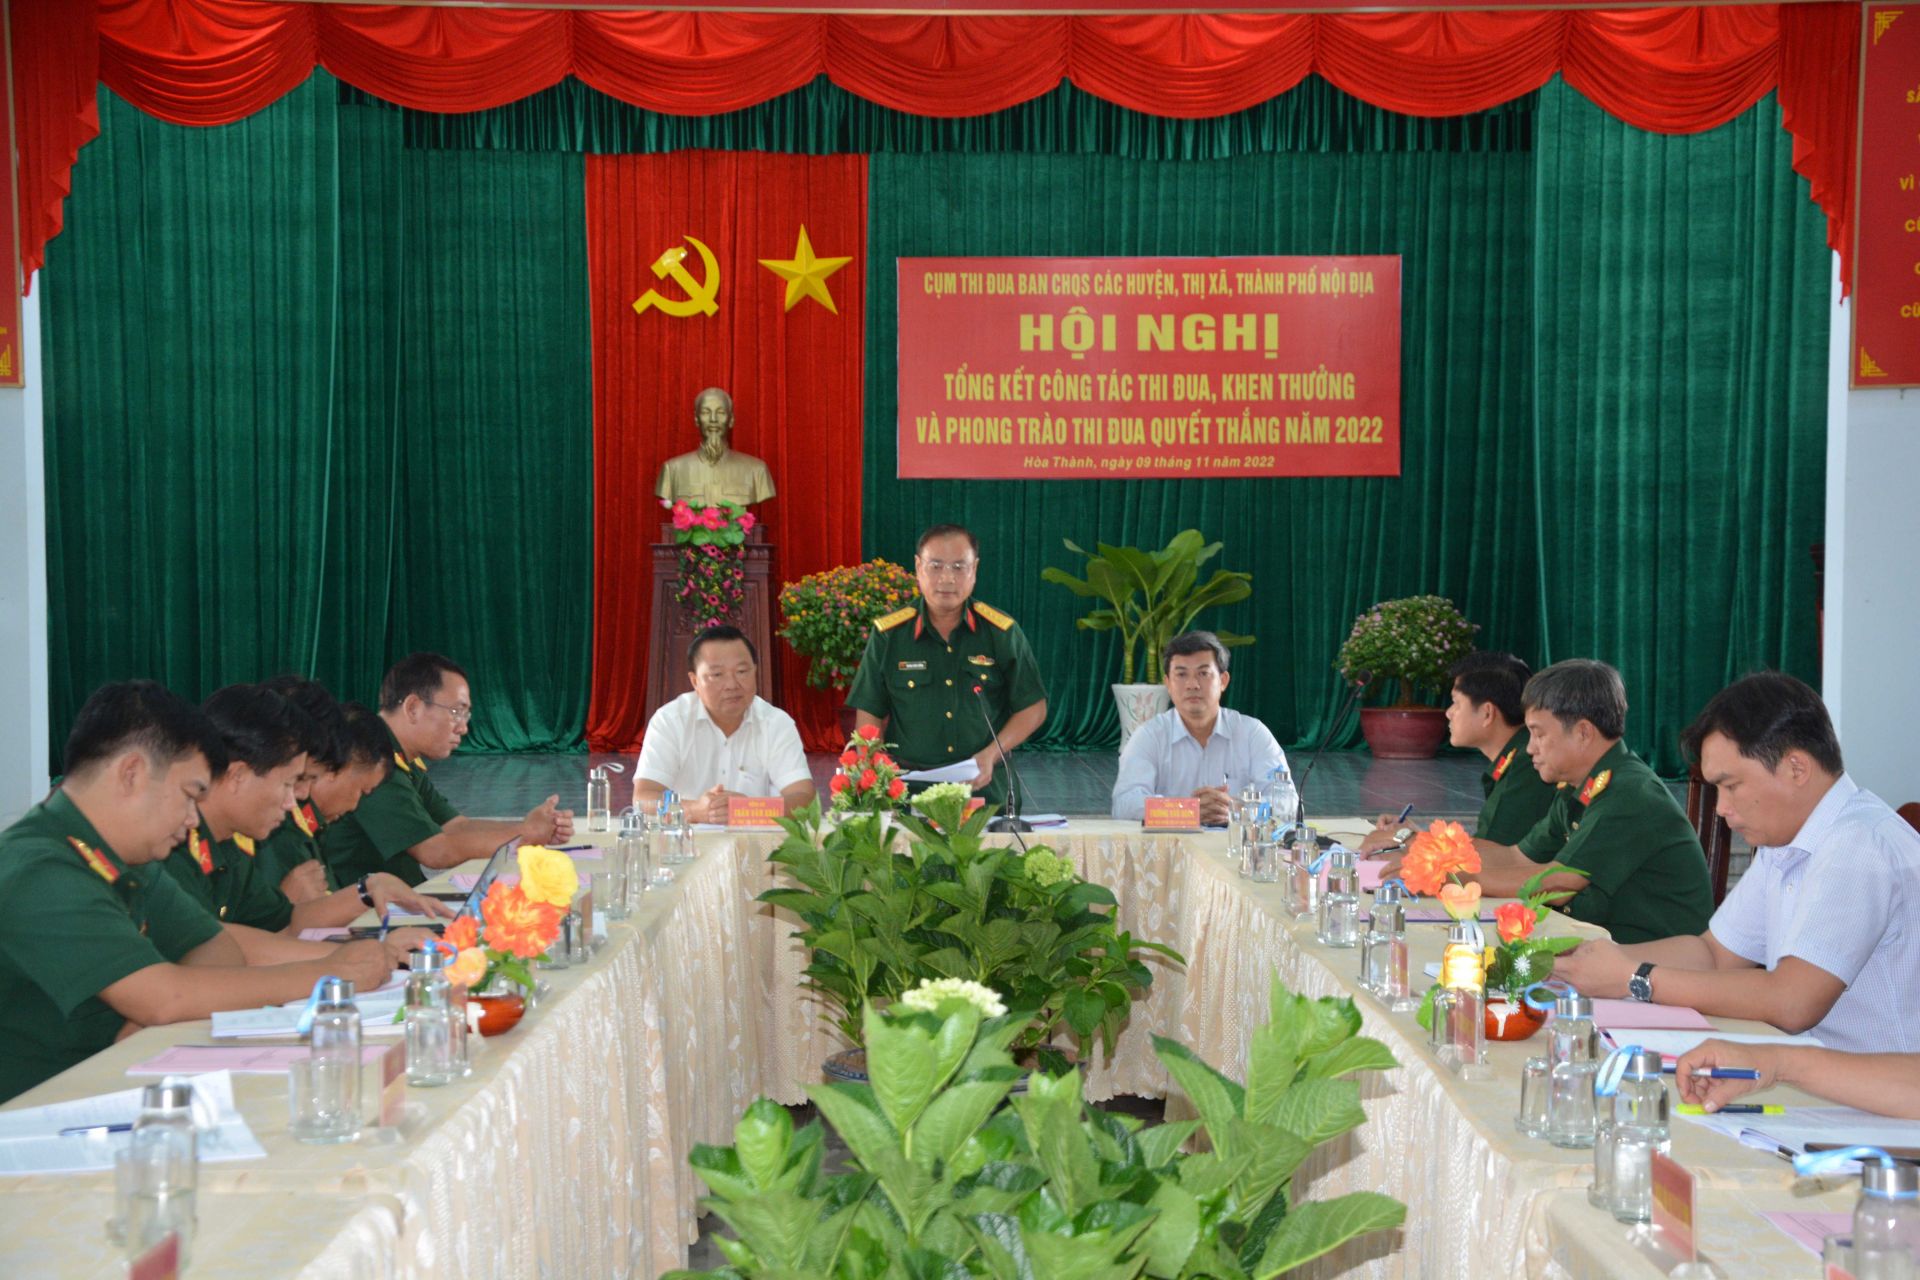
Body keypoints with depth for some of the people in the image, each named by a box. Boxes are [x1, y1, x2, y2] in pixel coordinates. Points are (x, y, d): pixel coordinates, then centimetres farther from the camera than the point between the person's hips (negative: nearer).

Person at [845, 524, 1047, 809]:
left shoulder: (1003, 633, 4)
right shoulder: (888, 635, 4)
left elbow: (1033, 709, 10)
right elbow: (869, 716, 8)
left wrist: (991, 755, -5)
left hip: (985, 789, 0)